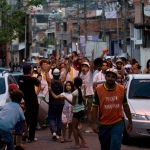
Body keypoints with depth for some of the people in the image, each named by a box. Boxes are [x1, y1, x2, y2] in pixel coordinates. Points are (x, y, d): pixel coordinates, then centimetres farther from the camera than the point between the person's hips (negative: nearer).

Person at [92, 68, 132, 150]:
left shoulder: (121, 89, -2)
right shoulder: (98, 90, -7)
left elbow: (125, 106, 7)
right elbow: (95, 107, -4)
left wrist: (130, 121, 9)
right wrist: (95, 123, -9)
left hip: (117, 123, -1)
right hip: (103, 125, 1)